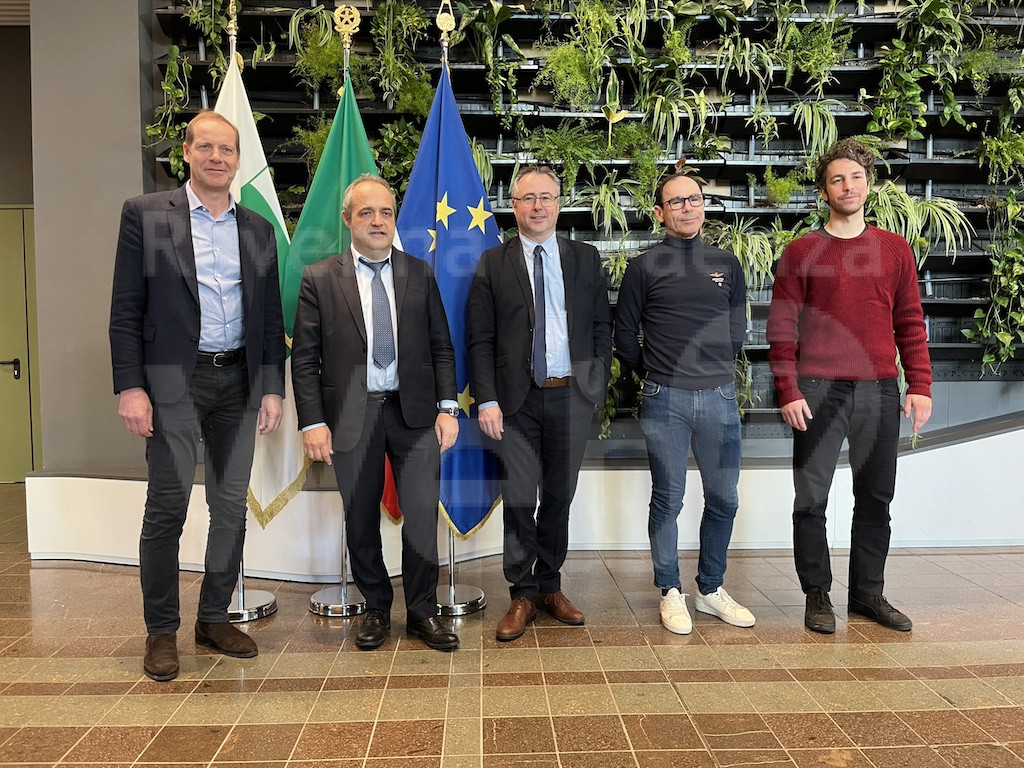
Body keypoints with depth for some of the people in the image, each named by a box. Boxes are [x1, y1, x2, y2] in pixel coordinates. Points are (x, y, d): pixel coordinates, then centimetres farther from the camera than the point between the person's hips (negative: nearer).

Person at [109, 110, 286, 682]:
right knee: (168, 504, -1)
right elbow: (126, 309, -2)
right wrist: (130, 386, -9)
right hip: (174, 381, -3)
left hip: (239, 382, 4)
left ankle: (215, 618, 24)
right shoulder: (145, 214, 2)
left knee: (231, 506, 8)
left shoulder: (259, 229, 12)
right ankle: (162, 631, 15)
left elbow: (271, 317, 11)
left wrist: (273, 388, 4)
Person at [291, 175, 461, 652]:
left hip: (414, 411, 1)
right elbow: (304, 357, 0)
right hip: (351, 415, 0)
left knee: (422, 514, 1)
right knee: (361, 520, 10)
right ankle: (376, 609, 28)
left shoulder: (420, 274, 7)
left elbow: (441, 347, 8)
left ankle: (422, 612, 19)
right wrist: (312, 422, -7)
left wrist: (447, 407, -1)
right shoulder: (320, 279, 2)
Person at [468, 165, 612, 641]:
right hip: (518, 400, -2)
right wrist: (487, 400, -8)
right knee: (519, 499, 0)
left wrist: (597, 386, 0)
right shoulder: (493, 264, 3)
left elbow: (602, 328, 9)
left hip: (572, 396, 2)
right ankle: (522, 596, 17)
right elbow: (480, 339, -1)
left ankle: (550, 587, 27)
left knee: (559, 497, 12)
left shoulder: (586, 259, 9)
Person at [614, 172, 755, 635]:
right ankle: (670, 592, 18)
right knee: (667, 499, 5)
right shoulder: (644, 267, 1)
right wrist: (653, 376, 8)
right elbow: (624, 332, 5)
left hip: (719, 396, 3)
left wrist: (718, 371, 13)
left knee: (723, 499, 9)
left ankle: (711, 589, 25)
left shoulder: (726, 264, 10)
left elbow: (737, 327, 17)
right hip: (665, 399, -3)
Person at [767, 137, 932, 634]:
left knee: (876, 497, 9)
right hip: (818, 389, -2)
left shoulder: (895, 249, 11)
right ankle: (817, 595, 14)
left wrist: (920, 384, 1)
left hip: (879, 389, 3)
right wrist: (788, 391, -9)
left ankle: (868, 593, 23)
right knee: (811, 497, 1)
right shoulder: (801, 252, 3)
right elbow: (782, 327, -1)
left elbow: (910, 323, 11)